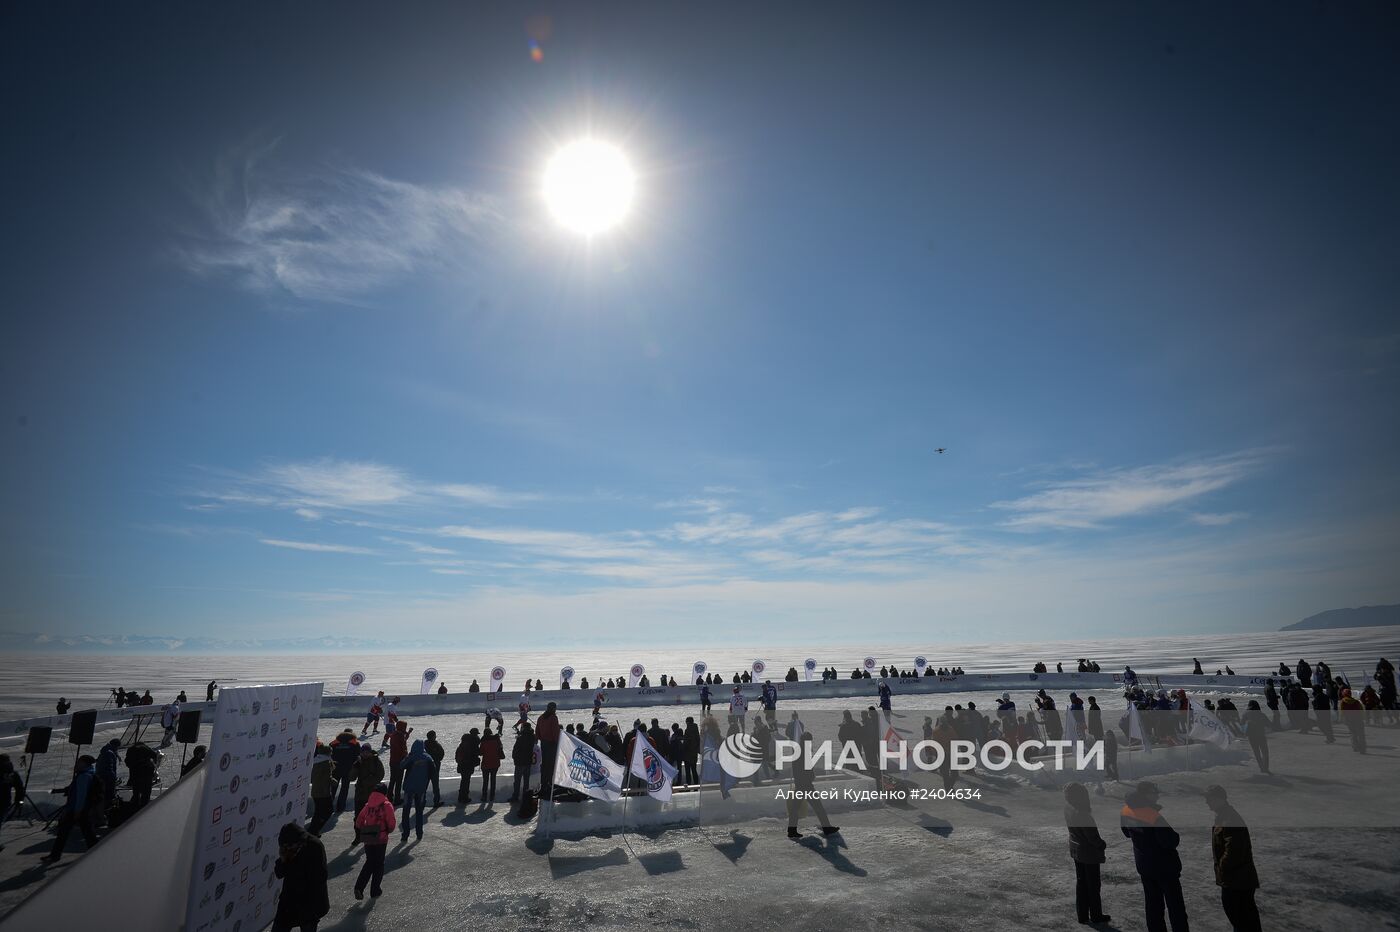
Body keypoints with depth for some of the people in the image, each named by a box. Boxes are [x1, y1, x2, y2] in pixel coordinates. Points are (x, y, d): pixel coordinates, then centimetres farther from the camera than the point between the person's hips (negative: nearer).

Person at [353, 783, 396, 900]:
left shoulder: (367, 805, 3)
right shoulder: (386, 805, -10)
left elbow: (358, 822, 5)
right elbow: (391, 824, -12)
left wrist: (365, 831, 18)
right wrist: (388, 830, 9)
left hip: (367, 839, 4)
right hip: (380, 839, -4)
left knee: (369, 862, 20)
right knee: (379, 864, 11)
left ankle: (359, 887, 7)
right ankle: (375, 891, 17)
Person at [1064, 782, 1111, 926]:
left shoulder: (1068, 808, -9)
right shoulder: (1082, 814, -32)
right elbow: (1093, 837, -21)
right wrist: (1103, 845, -4)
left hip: (1076, 850, 7)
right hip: (1089, 853, -7)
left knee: (1081, 883, 18)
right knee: (1093, 885, 13)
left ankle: (1082, 916, 29)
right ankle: (1096, 916, 30)